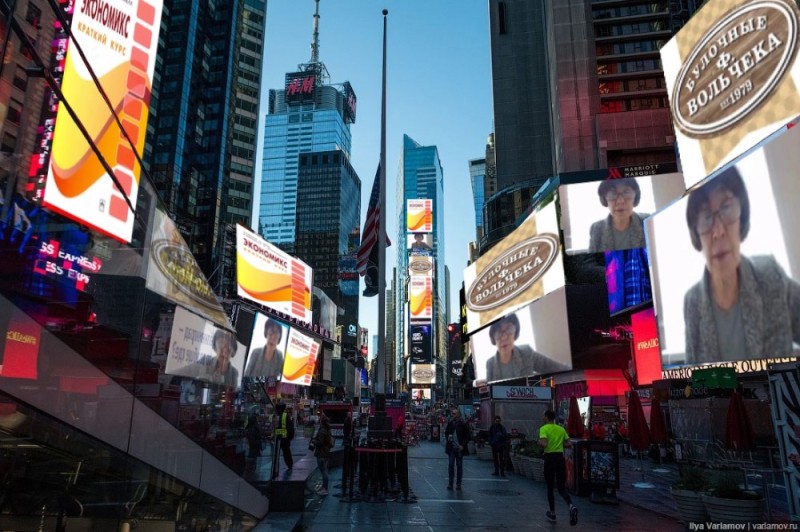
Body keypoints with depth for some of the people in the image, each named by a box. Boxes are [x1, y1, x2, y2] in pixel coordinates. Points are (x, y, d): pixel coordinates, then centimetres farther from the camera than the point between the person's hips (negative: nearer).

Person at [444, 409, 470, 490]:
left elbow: (467, 437, -2)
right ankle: (450, 483, 9)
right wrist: (448, 437, -6)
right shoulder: (450, 423, 3)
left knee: (459, 466, 5)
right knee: (450, 465, 3)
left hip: (459, 448, -2)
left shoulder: (463, 424, -6)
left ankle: (458, 484, 13)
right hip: (451, 448, 2)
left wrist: (462, 445, -11)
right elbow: (446, 432, 16)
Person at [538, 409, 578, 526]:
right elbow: (569, 444, 8)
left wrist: (539, 442, -1)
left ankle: (552, 513, 22)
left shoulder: (544, 428, -9)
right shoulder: (561, 429, 8)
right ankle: (572, 506, -19)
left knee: (550, 488, 13)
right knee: (562, 488, 8)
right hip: (560, 457, 4)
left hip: (550, 458, -4)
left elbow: (544, 444, -21)